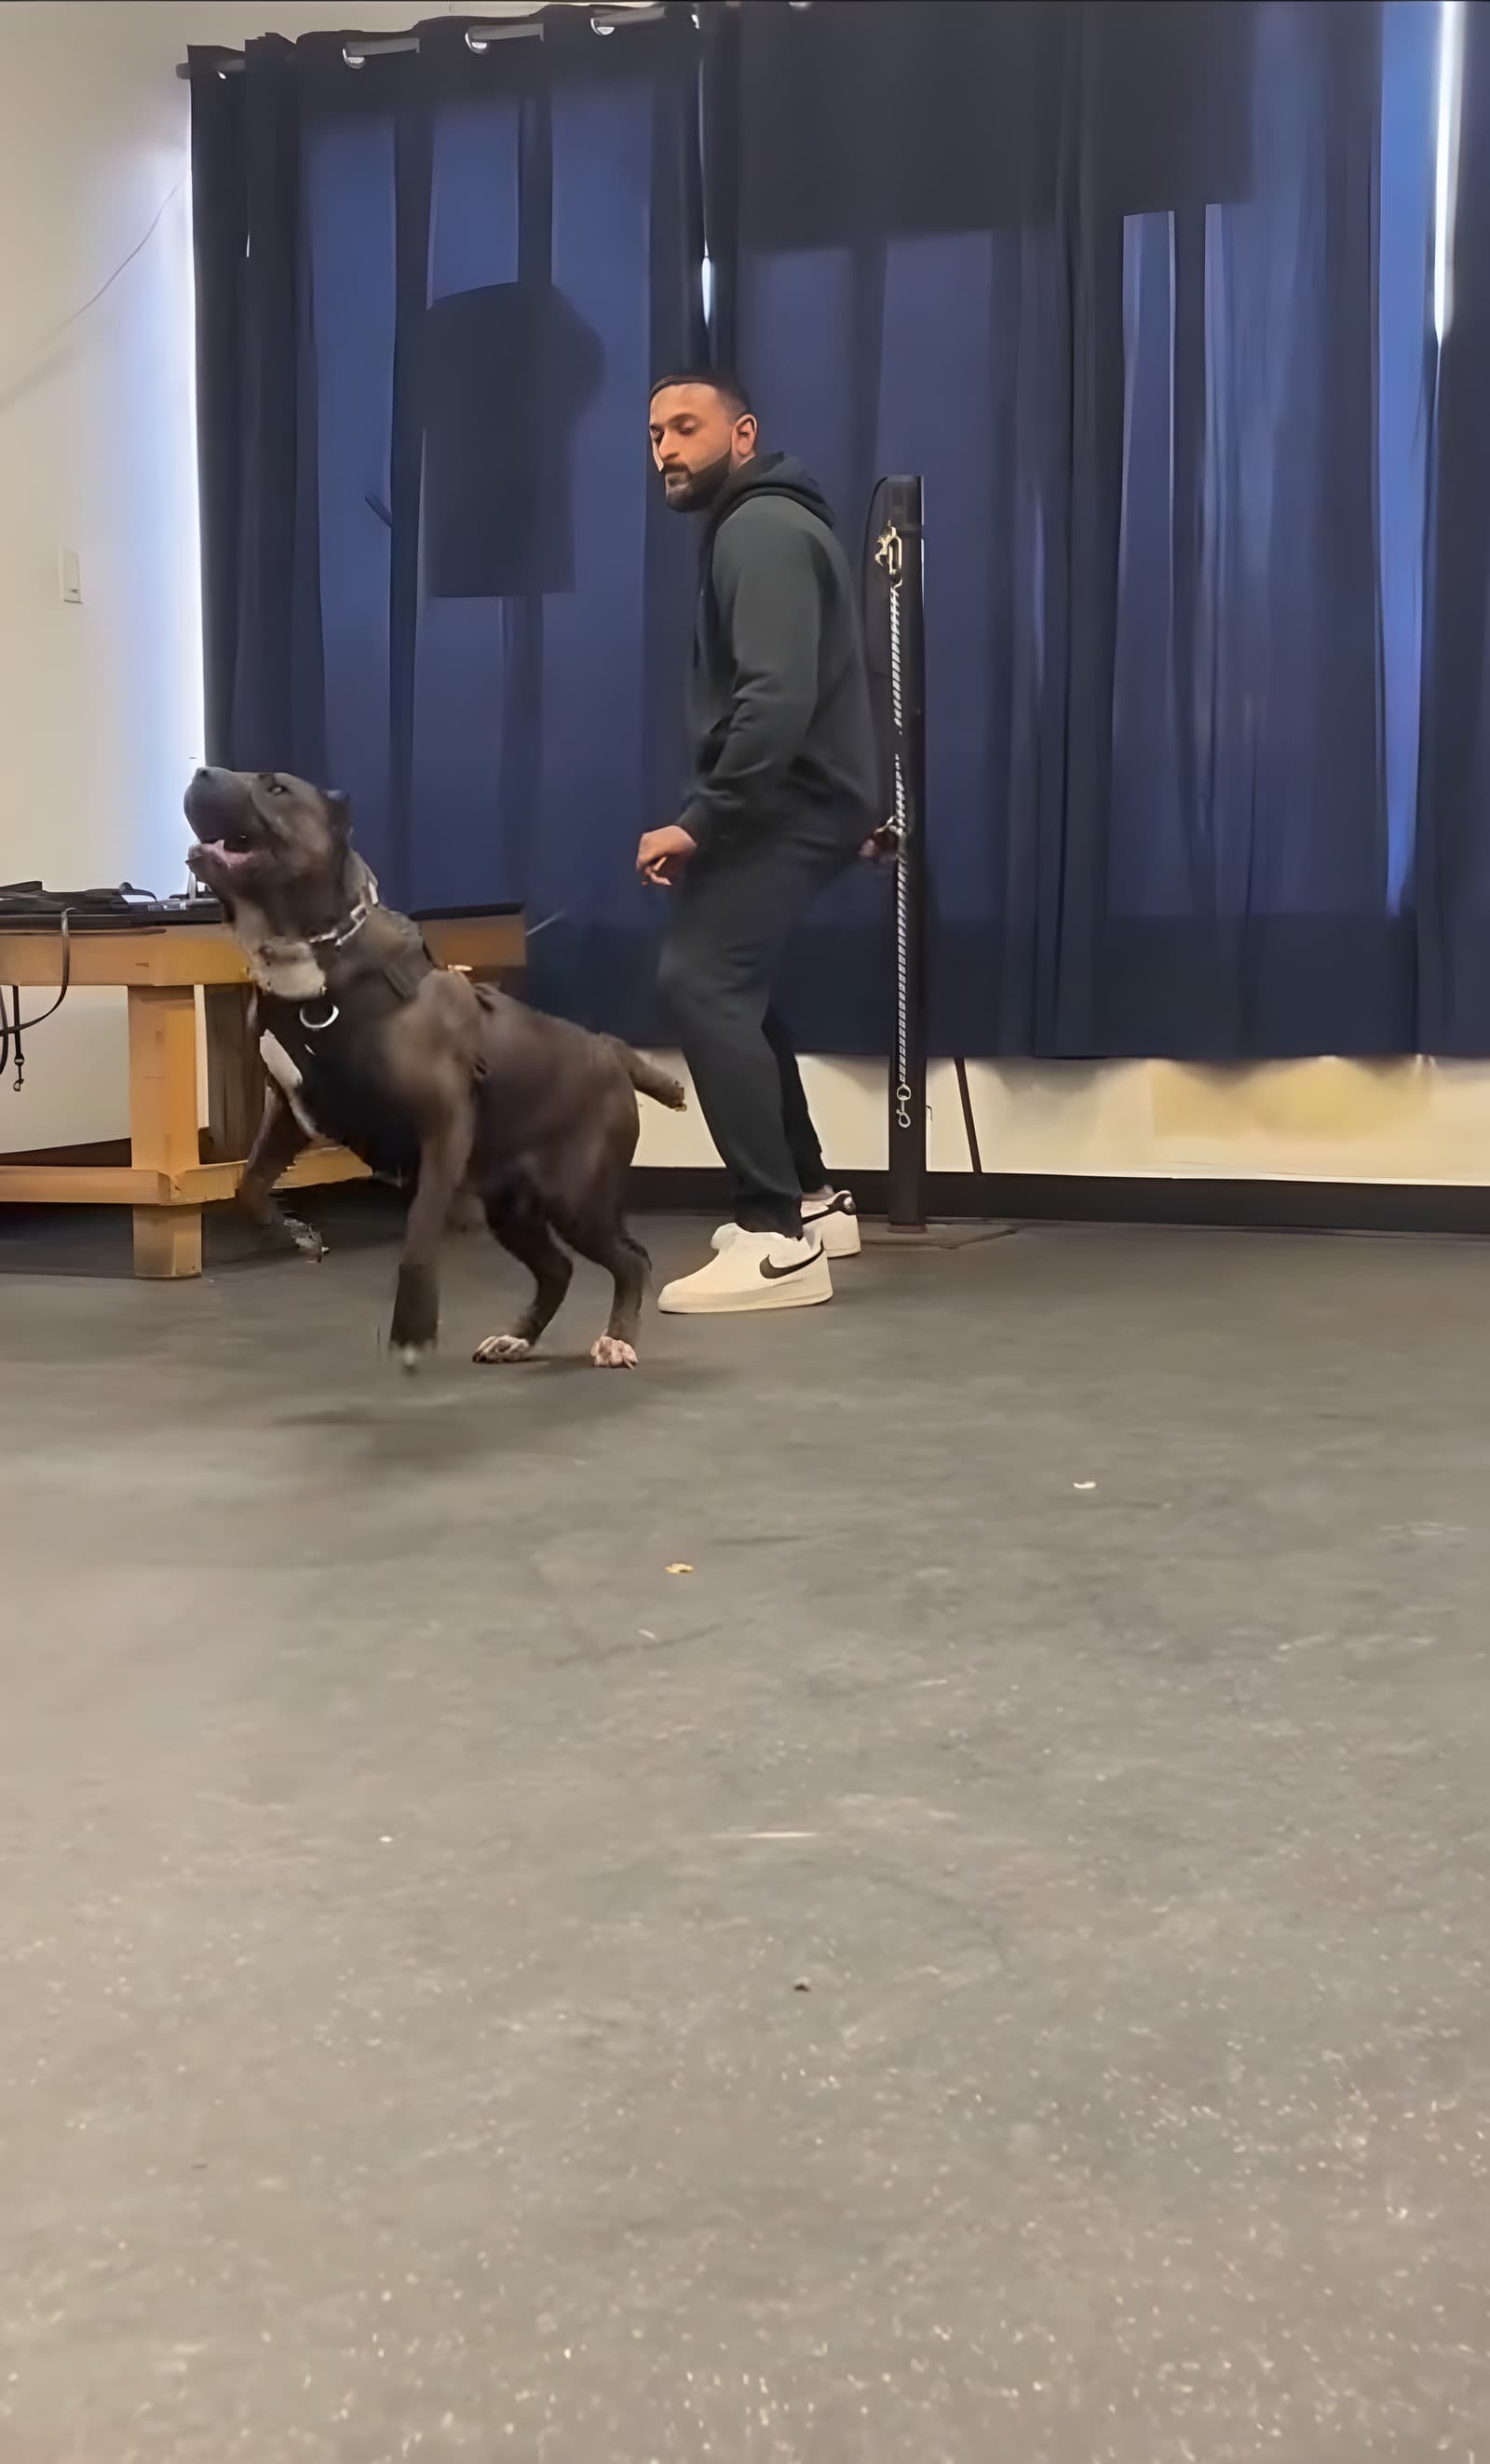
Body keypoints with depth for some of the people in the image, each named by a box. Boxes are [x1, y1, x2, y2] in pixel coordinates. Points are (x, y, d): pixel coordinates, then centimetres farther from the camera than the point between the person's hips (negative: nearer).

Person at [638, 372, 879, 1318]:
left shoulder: (762, 531, -14)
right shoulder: (760, 525, 20)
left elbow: (778, 697, -27)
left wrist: (699, 820, -27)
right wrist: (709, 818, 15)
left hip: (791, 802, -11)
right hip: (798, 798, 11)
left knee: (703, 980, -19)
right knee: (731, 982, 20)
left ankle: (779, 1238, -21)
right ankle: (810, 1198, 28)